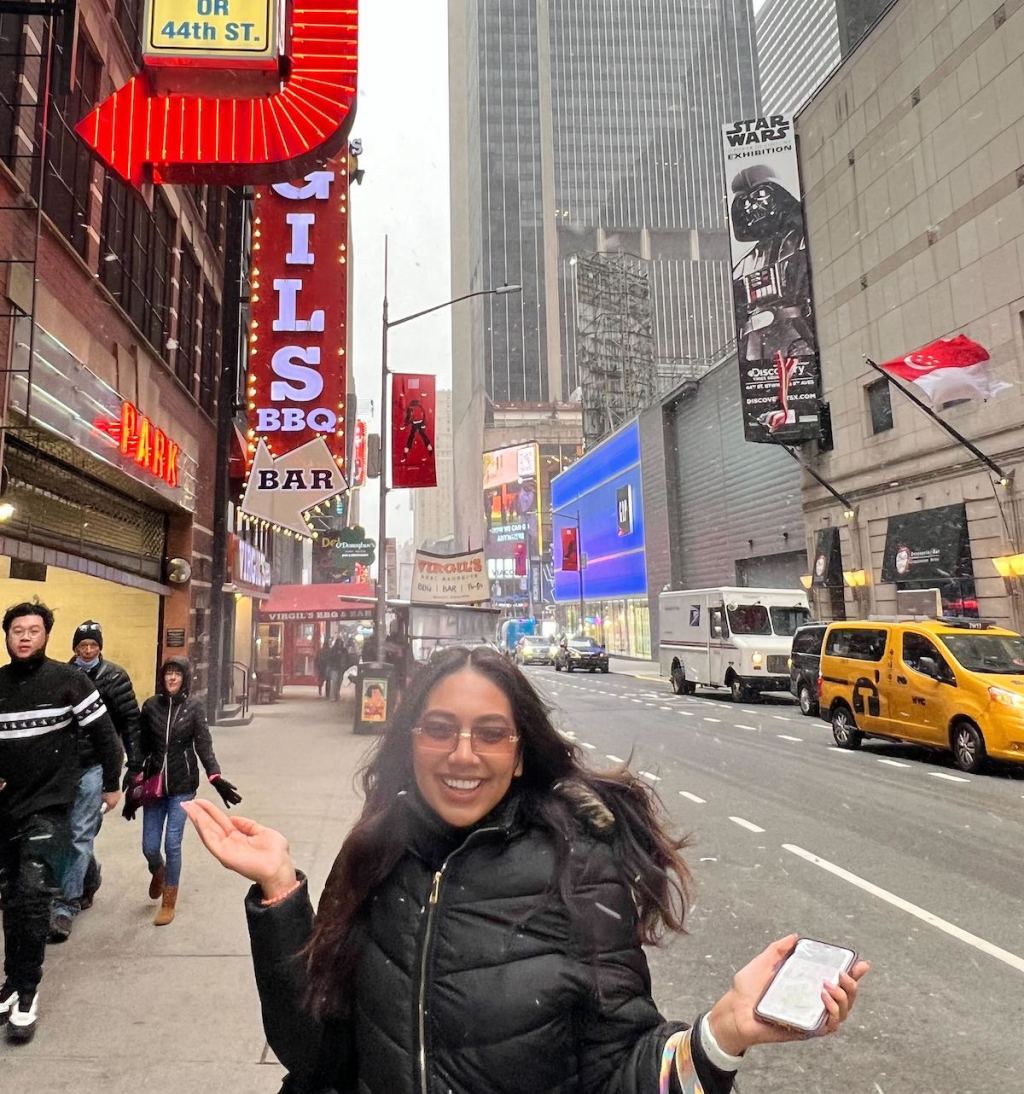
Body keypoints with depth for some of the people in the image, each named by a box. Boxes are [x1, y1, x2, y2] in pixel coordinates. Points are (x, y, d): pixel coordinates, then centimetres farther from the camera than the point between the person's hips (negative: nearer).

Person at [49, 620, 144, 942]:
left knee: (80, 834, -5)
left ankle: (67, 905, 4)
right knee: (64, 831, 13)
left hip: (95, 765, -4)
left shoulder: (114, 677, -5)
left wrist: (135, 766, -5)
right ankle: (90, 878, 38)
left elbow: (131, 722, -3)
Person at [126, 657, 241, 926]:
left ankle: (168, 903, 17)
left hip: (182, 786, -2)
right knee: (149, 846, 4)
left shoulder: (194, 707, -5)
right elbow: (142, 748, 6)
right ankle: (158, 874, 41)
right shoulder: (150, 706, 0)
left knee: (172, 844, -2)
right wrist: (134, 784, 9)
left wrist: (216, 778, -22)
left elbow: (204, 746, -9)